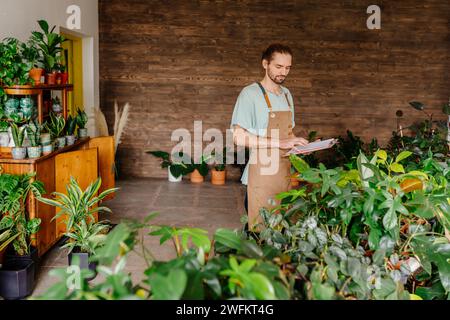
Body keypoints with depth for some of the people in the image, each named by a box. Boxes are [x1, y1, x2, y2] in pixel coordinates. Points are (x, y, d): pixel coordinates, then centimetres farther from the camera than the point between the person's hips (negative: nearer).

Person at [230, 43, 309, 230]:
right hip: (261, 175, -7)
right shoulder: (250, 94, -10)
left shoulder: (286, 94, 15)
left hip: (284, 173, 7)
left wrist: (301, 144, 1)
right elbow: (238, 136, -19)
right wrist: (279, 143, -24)